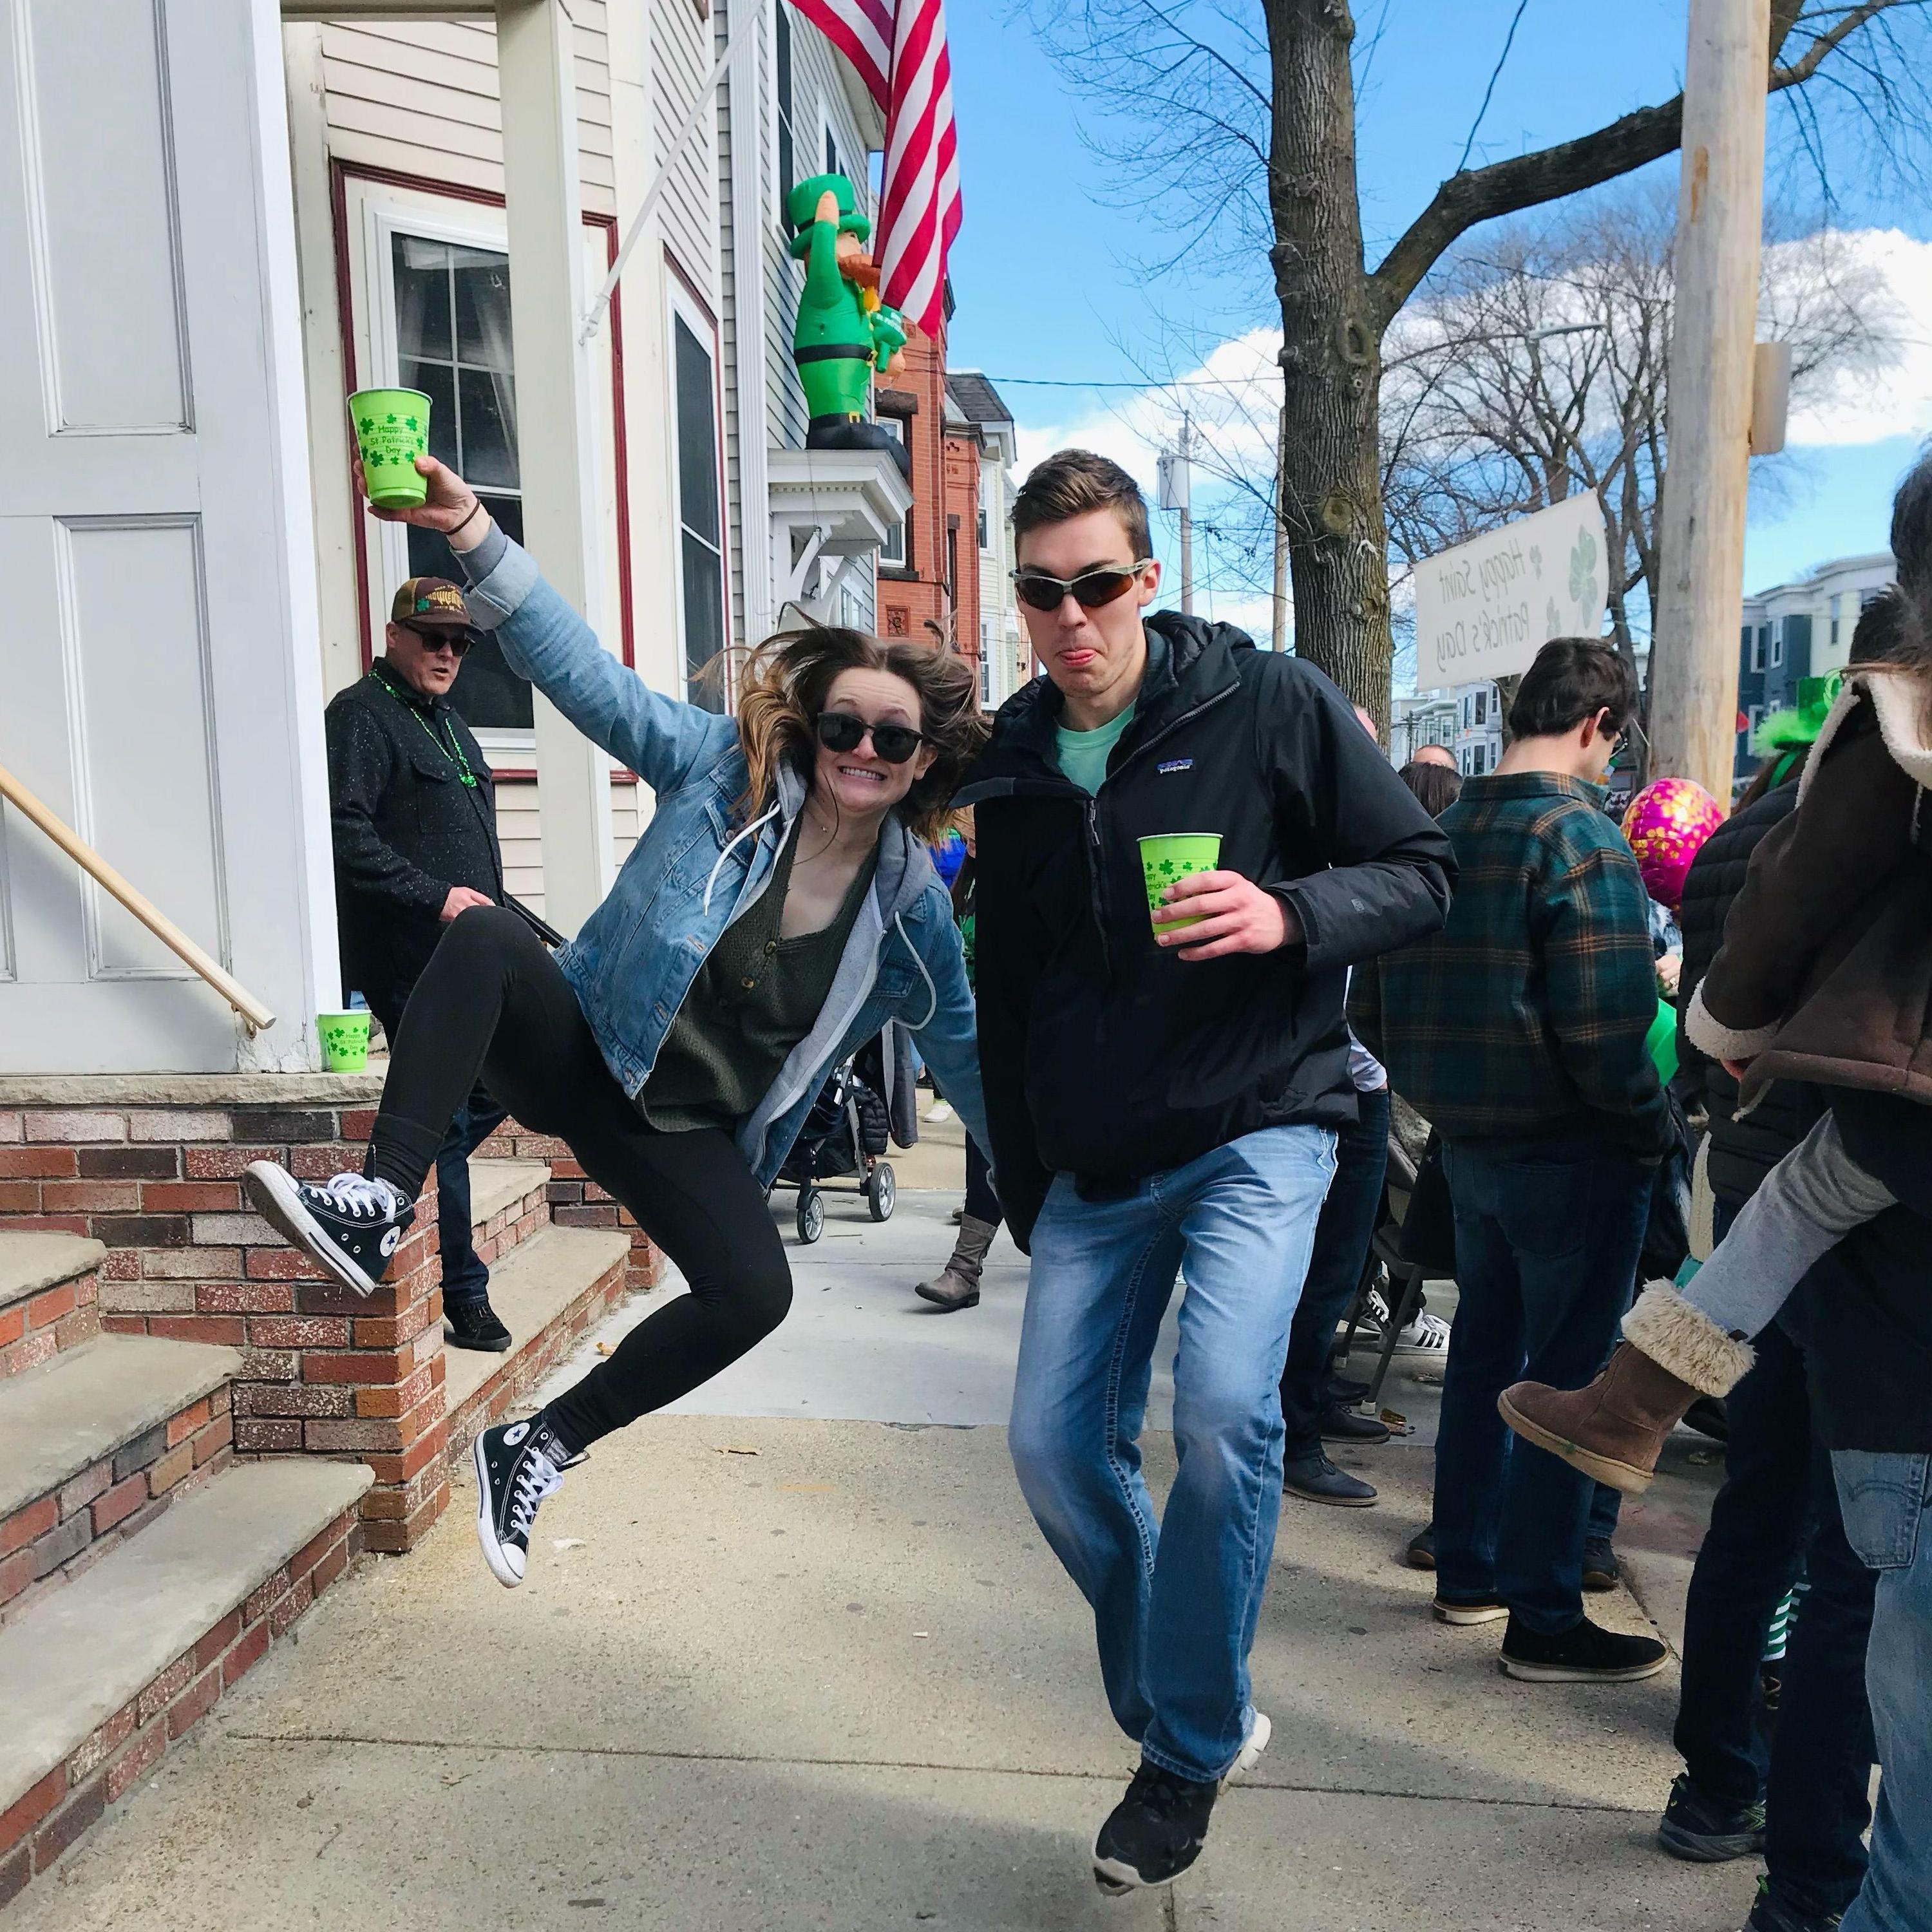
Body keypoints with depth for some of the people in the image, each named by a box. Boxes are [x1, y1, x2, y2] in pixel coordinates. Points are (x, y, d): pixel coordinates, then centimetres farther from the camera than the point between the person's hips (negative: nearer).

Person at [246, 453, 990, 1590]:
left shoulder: (913, 909, -3)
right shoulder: (727, 769, -10)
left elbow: (964, 1048, 8)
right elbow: (586, 673, -17)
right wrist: (471, 532, -29)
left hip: (688, 1132, 2)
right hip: (579, 1047, -2)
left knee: (755, 1294, -21)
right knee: (485, 939, -32)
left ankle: (540, 1448, 1)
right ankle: (380, 1209, -34)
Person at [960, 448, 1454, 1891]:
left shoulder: (1270, 703, -6)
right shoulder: (1013, 768, 7)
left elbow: (1423, 874, -3)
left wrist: (1291, 915, -24)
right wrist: (1024, 1193, 16)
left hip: (1257, 1132, -5)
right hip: (1095, 1162, 5)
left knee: (1225, 1411, -21)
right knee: (1056, 1444, 1)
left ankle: (1193, 1747, 5)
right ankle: (1182, 1707, 27)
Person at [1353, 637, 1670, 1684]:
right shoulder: (1580, 838, -16)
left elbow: (1374, 1008, 9)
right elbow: (1603, 1026, -22)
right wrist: (1650, 1127, -8)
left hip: (1469, 1143, 7)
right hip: (1572, 1152, -7)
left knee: (1483, 1352, 19)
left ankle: (1466, 1569, 32)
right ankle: (1543, 1619, 15)